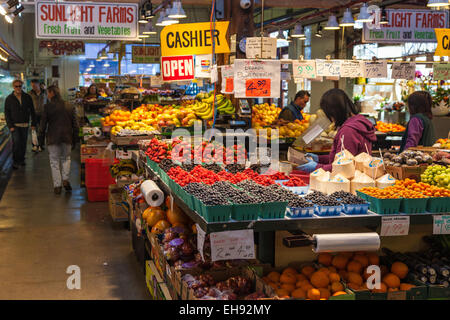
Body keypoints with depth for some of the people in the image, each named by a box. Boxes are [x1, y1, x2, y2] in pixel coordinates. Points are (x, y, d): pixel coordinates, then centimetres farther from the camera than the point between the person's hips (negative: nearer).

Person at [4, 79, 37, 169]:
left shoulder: (27, 97, 1)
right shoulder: (9, 99, -3)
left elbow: (32, 111, 7)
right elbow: (7, 113, -1)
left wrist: (33, 123, 2)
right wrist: (10, 126, -10)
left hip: (25, 125, 2)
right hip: (14, 125, -2)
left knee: (23, 143, 8)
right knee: (16, 142, -14)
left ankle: (21, 159, 25)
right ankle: (15, 162, -6)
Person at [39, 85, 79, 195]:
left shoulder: (47, 107, -8)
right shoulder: (70, 107, 3)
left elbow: (43, 124, -4)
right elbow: (75, 125, 6)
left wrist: (41, 137, 8)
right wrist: (74, 140, 13)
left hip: (53, 138, -3)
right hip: (67, 138, 3)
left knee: (54, 161, 7)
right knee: (66, 158, 21)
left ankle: (57, 186, 8)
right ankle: (65, 180, 6)